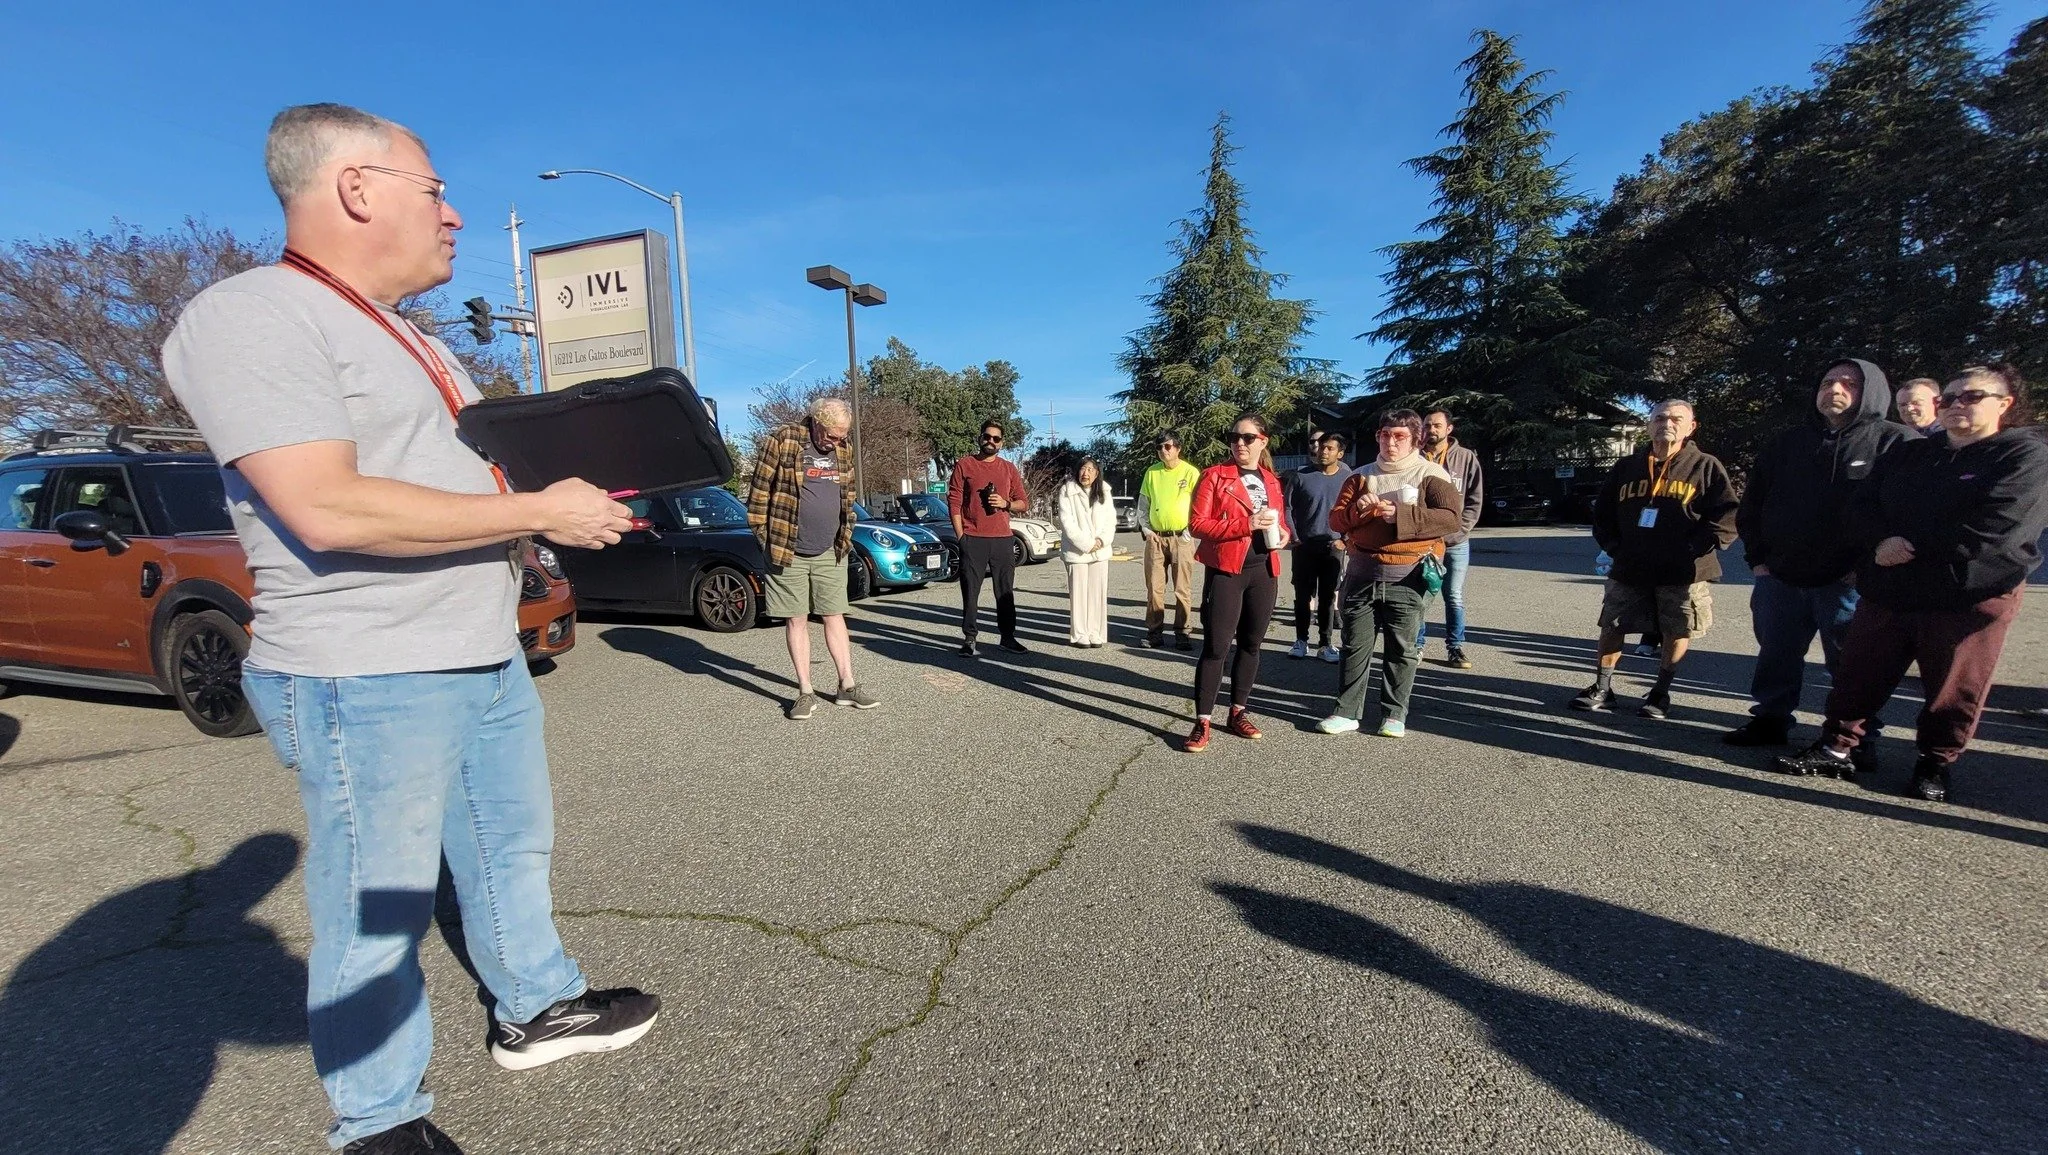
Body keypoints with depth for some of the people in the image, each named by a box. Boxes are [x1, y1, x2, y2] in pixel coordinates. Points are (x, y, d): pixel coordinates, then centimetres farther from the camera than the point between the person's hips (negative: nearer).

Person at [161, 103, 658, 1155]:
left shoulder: (413, 342, 17)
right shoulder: (248, 318, -13)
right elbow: (331, 509, -25)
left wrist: (575, 493, 4)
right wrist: (542, 509, -20)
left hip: (487, 659, 9)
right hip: (366, 682, -9)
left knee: (513, 849, 20)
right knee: (379, 911, 7)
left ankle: (533, 1010, 39)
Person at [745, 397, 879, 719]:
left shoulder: (842, 451, 6)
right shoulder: (781, 442, -11)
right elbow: (759, 493, -8)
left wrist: (845, 536, 12)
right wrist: (766, 539, -7)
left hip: (830, 553, 4)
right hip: (788, 553, -4)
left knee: (835, 617, 9)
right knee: (796, 620, 4)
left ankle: (847, 686, 17)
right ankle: (806, 693, 12)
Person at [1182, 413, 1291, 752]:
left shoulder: (1272, 481, 12)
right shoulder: (1214, 476, -4)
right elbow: (1196, 524, -13)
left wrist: (1283, 534, 2)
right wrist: (1246, 523, -22)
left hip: (1264, 572, 6)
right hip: (1226, 571, -5)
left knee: (1251, 644, 12)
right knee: (1216, 647, -5)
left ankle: (1238, 713, 25)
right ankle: (1202, 723, 1)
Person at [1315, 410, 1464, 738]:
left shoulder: (1431, 474, 0)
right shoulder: (1361, 475, 11)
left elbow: (1453, 518, -13)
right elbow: (1336, 519, 6)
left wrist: (1400, 515, -21)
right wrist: (1359, 510, -15)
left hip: (1407, 576, -3)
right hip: (1362, 573, 3)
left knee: (1401, 649, 6)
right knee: (1355, 645, 6)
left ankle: (1394, 714, 17)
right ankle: (1347, 712, 13)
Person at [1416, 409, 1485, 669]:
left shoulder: (1466, 458, 2)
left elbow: (1475, 502, 1)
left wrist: (1454, 532, -10)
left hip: (1456, 543, 1)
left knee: (1454, 598, 9)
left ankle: (1455, 647, 19)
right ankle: (1416, 645, 17)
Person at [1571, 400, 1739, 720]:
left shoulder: (1706, 466, -1)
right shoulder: (1627, 467, 9)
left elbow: (1728, 517, -6)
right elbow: (1602, 512, 14)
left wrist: (1694, 549, -14)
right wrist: (1614, 547, 3)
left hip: (1683, 573, -2)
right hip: (1630, 570, 3)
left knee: (1676, 633, 7)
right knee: (1611, 627, 4)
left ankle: (1661, 693, 22)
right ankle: (1601, 689, 15)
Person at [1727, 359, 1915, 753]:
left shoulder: (1896, 442, -1)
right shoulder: (1787, 443, 12)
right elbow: (1752, 504, 15)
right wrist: (1757, 557, 7)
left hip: (1849, 583, -4)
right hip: (1779, 578, 4)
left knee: (1849, 663, 6)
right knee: (1776, 655, 13)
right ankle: (1770, 719, 25)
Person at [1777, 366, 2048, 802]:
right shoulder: (1909, 454, 14)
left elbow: (1996, 527, -16)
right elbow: (1862, 508, 4)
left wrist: (1912, 548, -15)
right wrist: (1881, 543, -16)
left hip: (1970, 597, -4)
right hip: (1887, 591, 4)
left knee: (1953, 691, 6)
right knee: (1858, 675, 7)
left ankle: (1935, 764, 20)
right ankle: (1836, 747, 16)